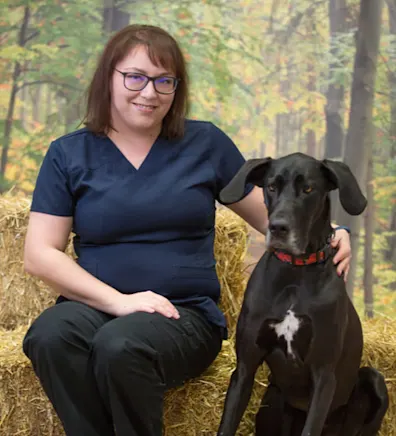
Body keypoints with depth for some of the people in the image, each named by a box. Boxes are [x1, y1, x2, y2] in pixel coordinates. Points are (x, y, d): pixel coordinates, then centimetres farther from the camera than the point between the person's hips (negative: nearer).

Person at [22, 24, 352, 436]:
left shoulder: (205, 144, 10)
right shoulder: (68, 154, 9)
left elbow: (270, 213, 16)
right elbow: (39, 254, 2)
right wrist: (118, 300, -13)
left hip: (186, 314, -1)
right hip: (95, 307, 1)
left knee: (120, 345, -35)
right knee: (49, 336, -34)